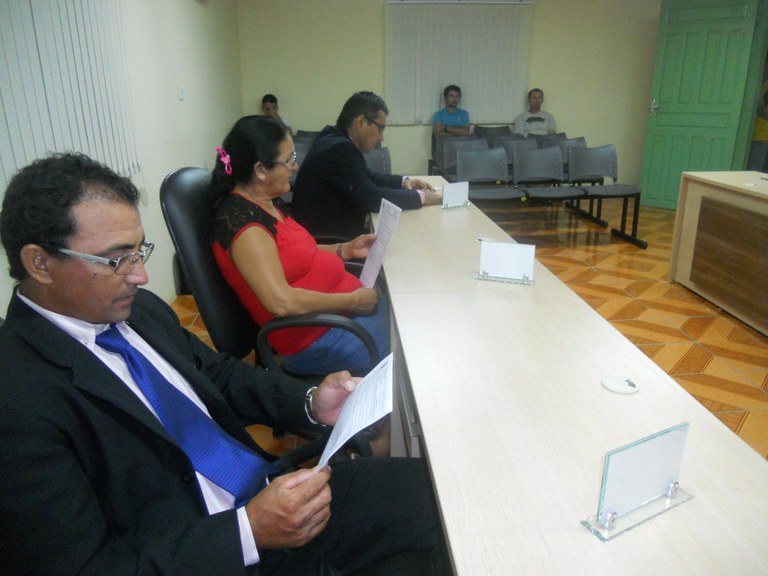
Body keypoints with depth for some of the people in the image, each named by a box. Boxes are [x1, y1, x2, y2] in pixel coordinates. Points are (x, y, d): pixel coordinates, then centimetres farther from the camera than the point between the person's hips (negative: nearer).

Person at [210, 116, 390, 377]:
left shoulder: (267, 203, 6)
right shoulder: (242, 222, -22)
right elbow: (281, 302, -29)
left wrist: (345, 249, 6)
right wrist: (353, 301, -21)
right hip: (318, 338, -9)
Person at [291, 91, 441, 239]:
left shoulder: (335, 138, 7)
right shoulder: (341, 148, -22)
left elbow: (365, 176, 20)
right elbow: (372, 198, -24)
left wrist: (403, 181, 8)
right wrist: (420, 196, -13)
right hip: (326, 237, -9)